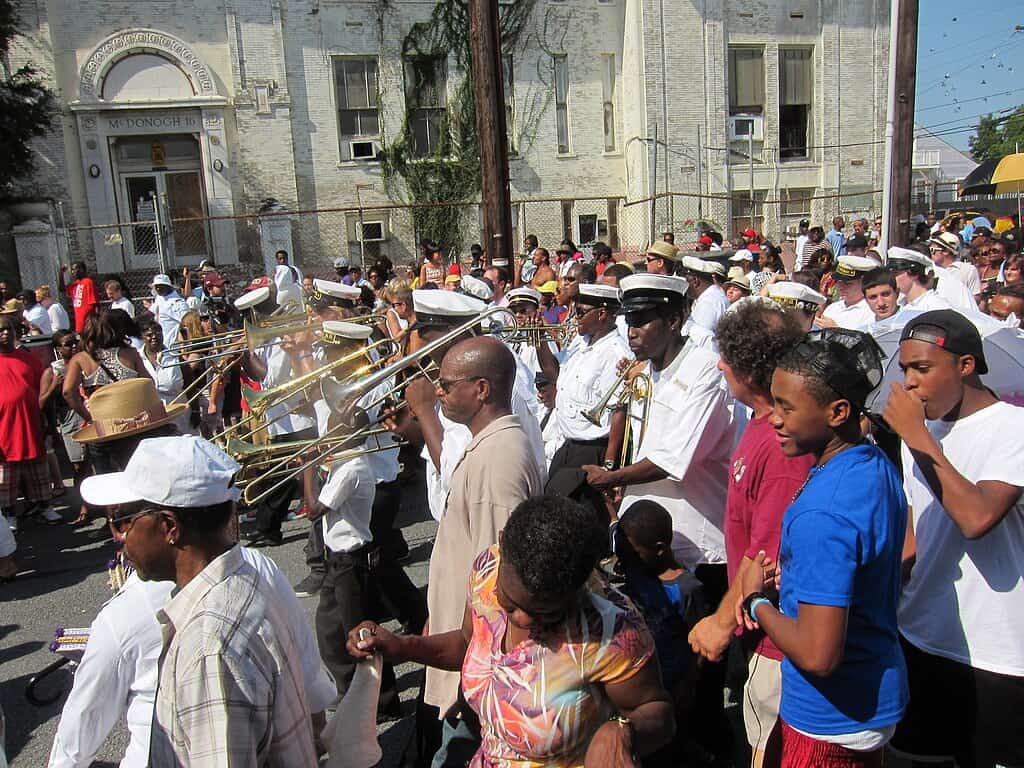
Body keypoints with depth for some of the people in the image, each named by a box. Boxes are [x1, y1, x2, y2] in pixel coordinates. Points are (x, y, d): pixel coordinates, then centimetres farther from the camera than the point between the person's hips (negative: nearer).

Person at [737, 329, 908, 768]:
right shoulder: (878, 467, -2)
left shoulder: (821, 514, -32)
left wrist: (757, 602, -15)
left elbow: (818, 656, -31)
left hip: (832, 723, -8)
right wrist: (783, 582, -1)